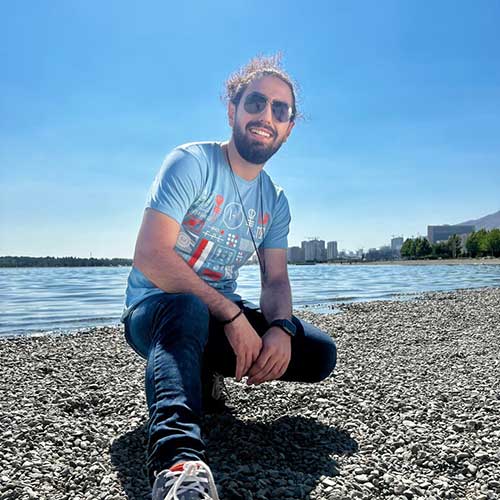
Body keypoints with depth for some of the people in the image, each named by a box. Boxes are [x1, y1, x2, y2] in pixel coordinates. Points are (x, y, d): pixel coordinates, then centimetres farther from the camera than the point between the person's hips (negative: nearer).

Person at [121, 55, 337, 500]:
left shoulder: (275, 201, 8)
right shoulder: (193, 163, -13)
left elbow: (276, 280, 3)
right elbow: (150, 257, -23)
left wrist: (280, 328, -21)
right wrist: (232, 317, -27)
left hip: (224, 315, 6)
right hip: (154, 307, -6)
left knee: (319, 353, -10)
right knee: (188, 310, -41)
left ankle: (204, 371, 6)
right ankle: (178, 457, -53)